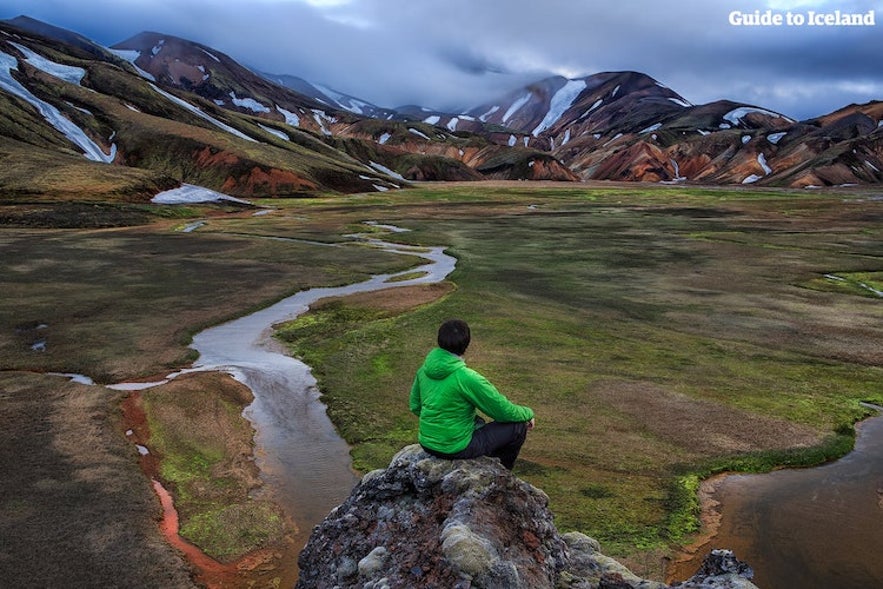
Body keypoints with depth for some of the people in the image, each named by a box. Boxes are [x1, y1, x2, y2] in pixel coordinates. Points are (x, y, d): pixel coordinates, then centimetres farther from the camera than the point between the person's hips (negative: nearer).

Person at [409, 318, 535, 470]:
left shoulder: (424, 369, -4)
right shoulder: (467, 378, -26)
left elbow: (415, 406, 10)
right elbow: (504, 411, -16)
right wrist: (528, 414, 4)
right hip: (455, 448, -8)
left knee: (477, 421, 34)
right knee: (518, 426, 4)